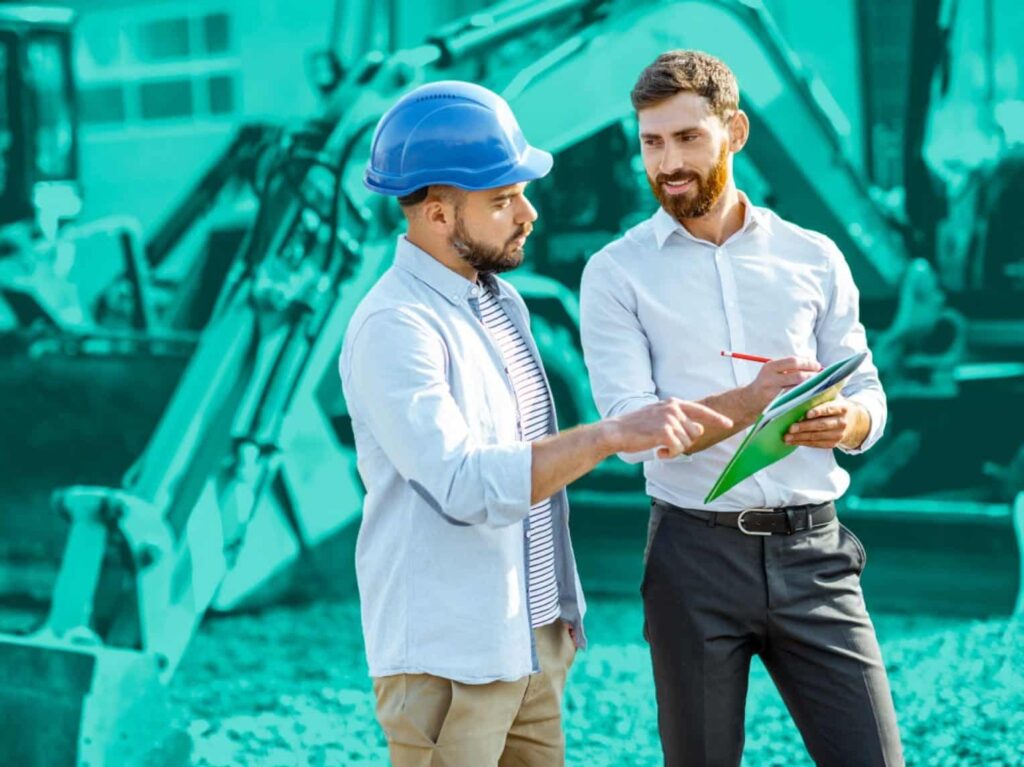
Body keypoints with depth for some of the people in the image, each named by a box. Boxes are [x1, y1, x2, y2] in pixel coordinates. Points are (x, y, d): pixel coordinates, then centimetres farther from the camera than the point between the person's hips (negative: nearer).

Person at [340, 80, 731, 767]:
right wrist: (612, 435, -33)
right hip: (448, 657, -8)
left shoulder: (502, 300, 11)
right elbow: (465, 484, -29)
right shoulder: (393, 328, -18)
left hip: (536, 638, 8)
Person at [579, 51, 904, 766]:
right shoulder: (617, 273, -1)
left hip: (814, 550, 2)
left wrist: (844, 421, -16)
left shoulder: (813, 257, 7)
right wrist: (751, 401, -27)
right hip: (695, 553, -2)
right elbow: (631, 427, -12)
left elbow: (869, 397, 9)